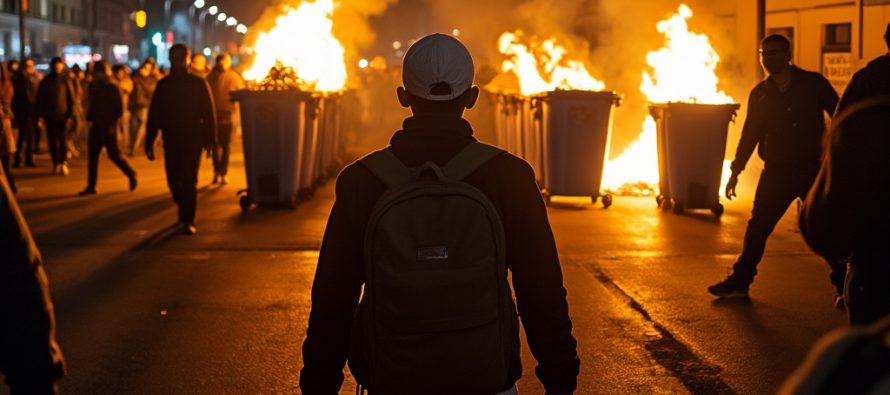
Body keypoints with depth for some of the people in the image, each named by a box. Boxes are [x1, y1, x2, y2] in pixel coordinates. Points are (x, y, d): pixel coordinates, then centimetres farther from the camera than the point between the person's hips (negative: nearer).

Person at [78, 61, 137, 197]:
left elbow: (119, 109, -11)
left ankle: (131, 174, 22)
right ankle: (91, 186, 5)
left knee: (114, 155, 0)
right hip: (96, 126, 6)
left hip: (108, 127, -6)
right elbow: (93, 106, 17)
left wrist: (113, 125, -18)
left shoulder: (112, 88, -9)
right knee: (92, 156, 2)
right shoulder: (94, 87, 9)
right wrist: (89, 119, 2)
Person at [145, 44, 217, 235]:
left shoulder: (198, 84, 0)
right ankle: (185, 213, 29)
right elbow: (154, 114, 8)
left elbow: (209, 113, -1)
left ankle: (188, 221, -7)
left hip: (193, 140, -3)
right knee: (173, 180, 7)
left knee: (188, 181, -9)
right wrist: (150, 141, 4)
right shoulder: (163, 85, 8)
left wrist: (209, 140, -8)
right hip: (171, 140, 3)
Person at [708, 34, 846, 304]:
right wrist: (736, 170, 10)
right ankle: (739, 281, 14)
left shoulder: (814, 84, -2)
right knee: (757, 227, 3)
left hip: (813, 170, -2)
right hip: (776, 171, 3)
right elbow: (749, 134, 11)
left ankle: (843, 287, 13)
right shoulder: (759, 94, 6)